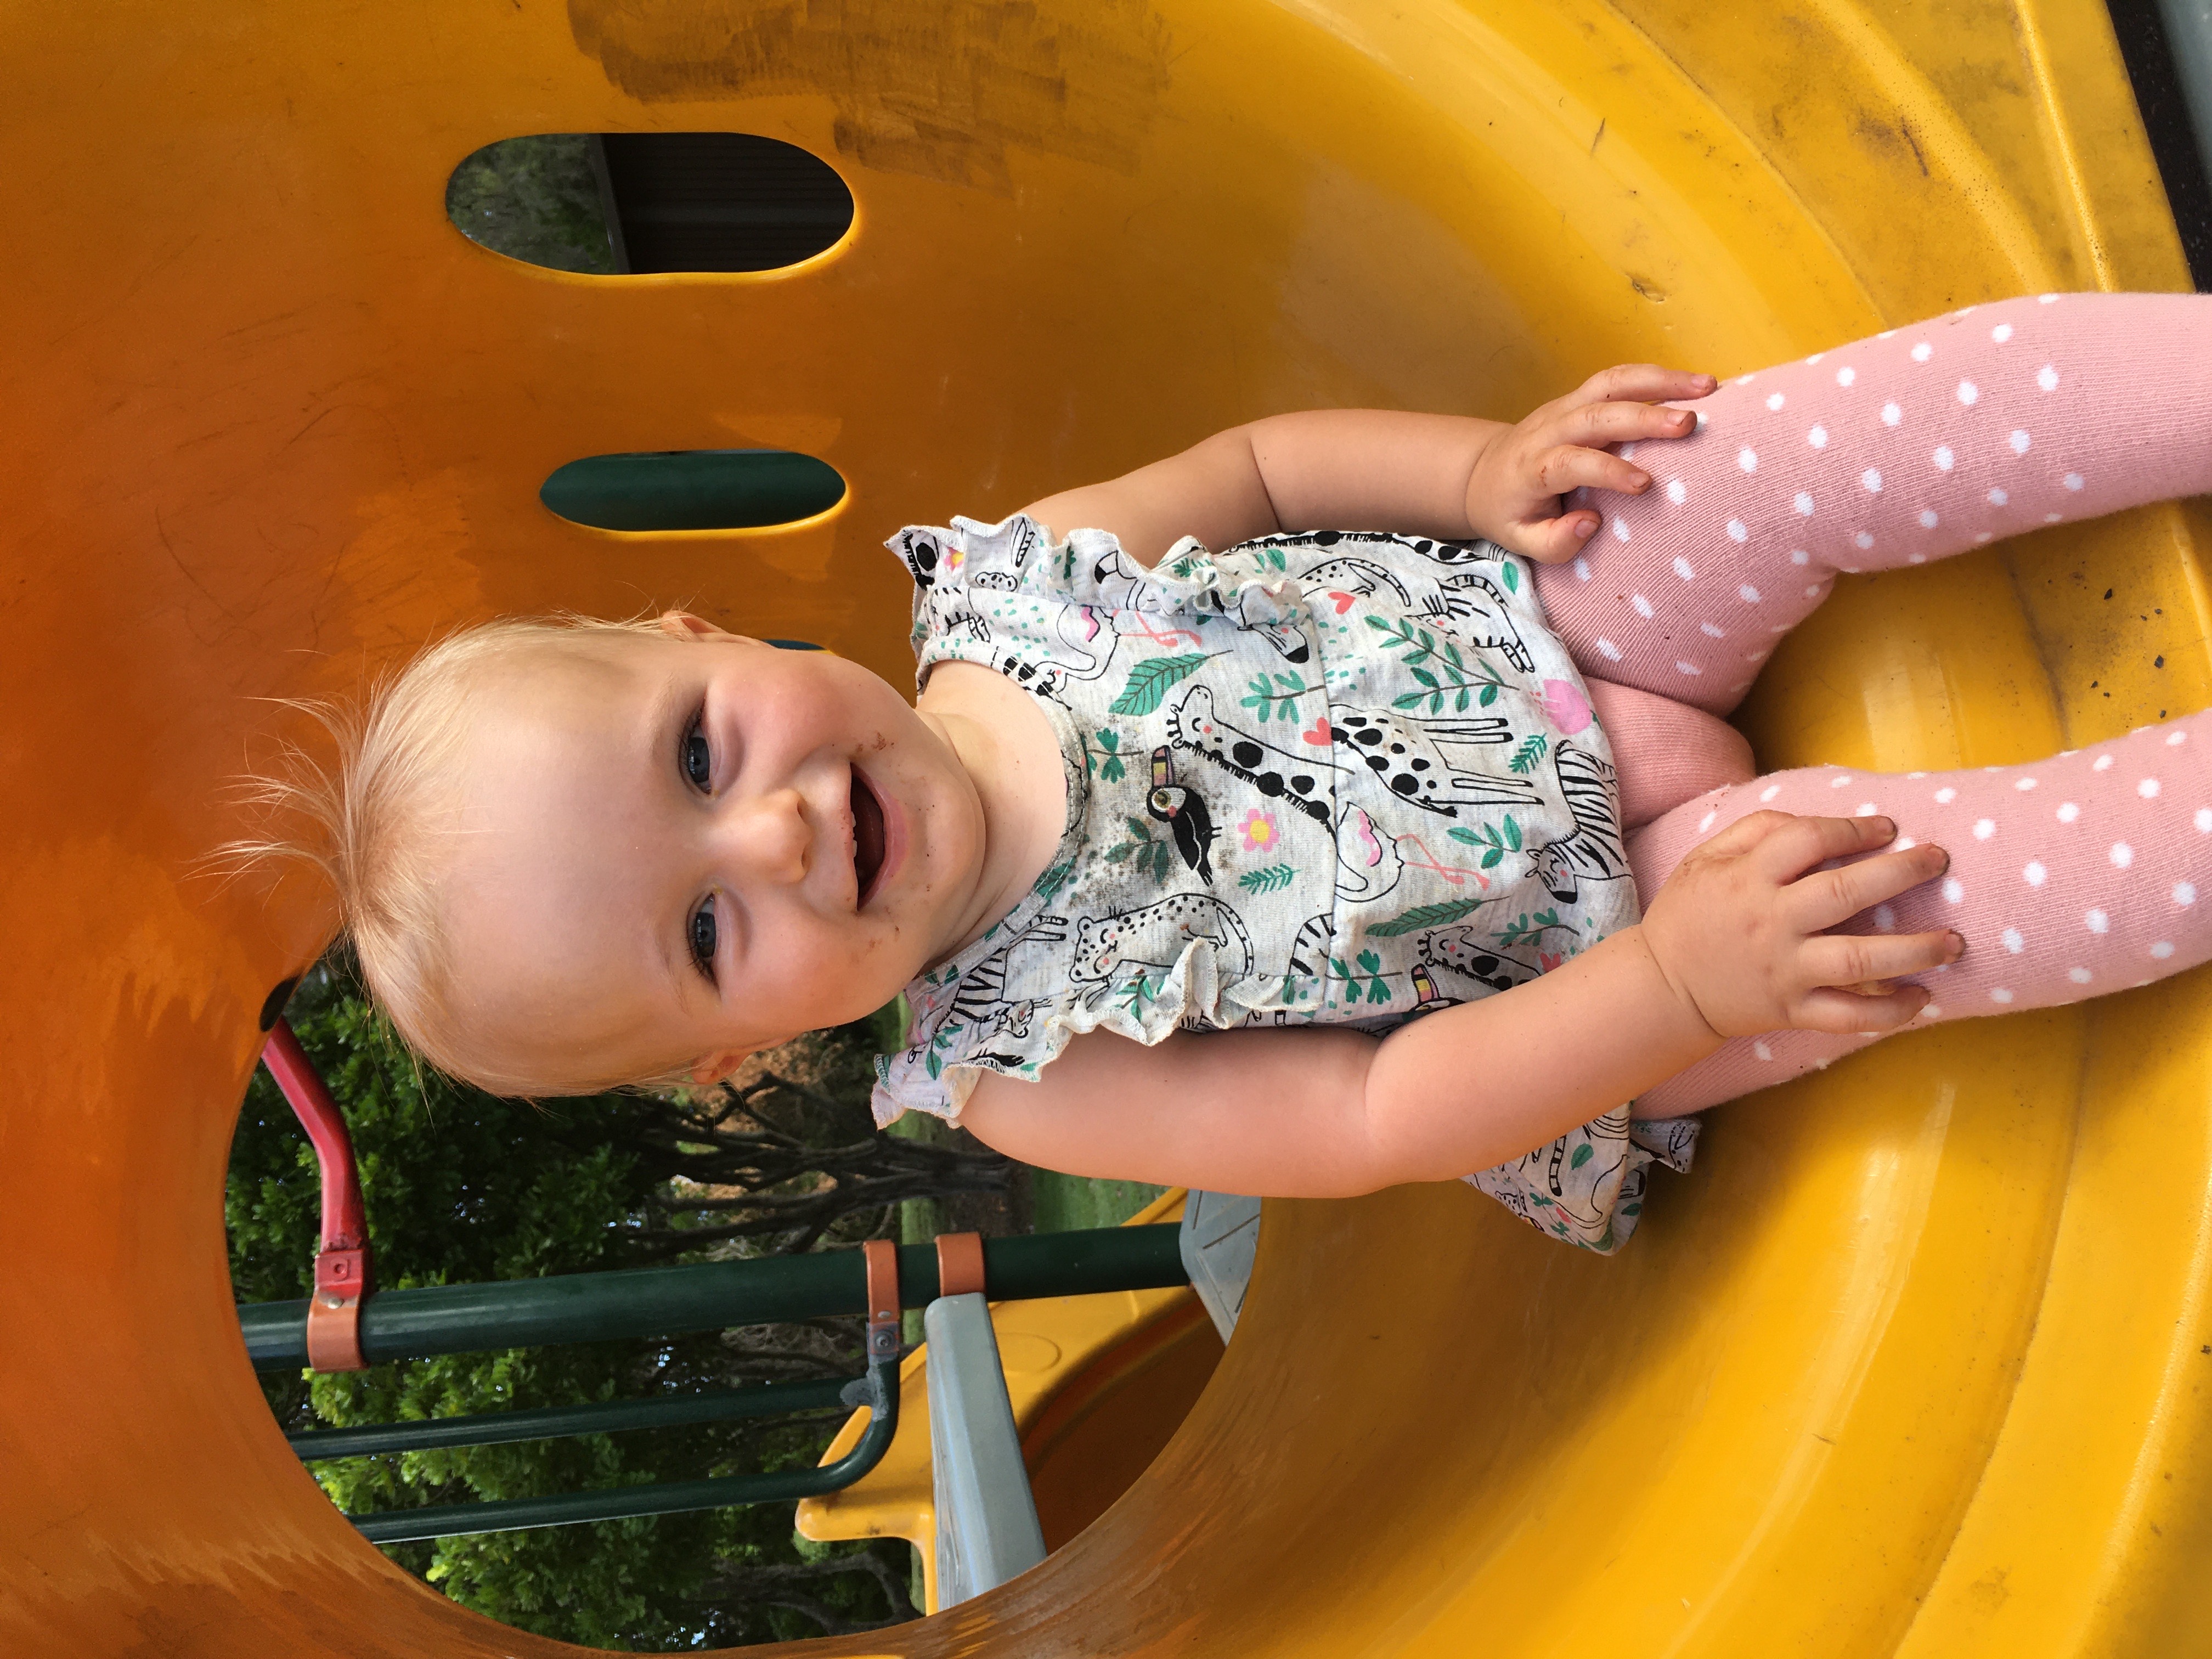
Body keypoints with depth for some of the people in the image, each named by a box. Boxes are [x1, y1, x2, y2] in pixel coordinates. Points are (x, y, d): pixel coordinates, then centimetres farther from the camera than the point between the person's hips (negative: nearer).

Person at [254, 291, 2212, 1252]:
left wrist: (1478, 466, -16)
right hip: (1604, 950, -3)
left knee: (1861, 432, -19)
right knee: (1911, 886, -28)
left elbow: (1262, 462, 1)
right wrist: (1688, 972, -28)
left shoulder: (1008, 585, -13)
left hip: (1557, 615, 4)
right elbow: (1387, 1113, -20)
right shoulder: (1017, 1068, -20)